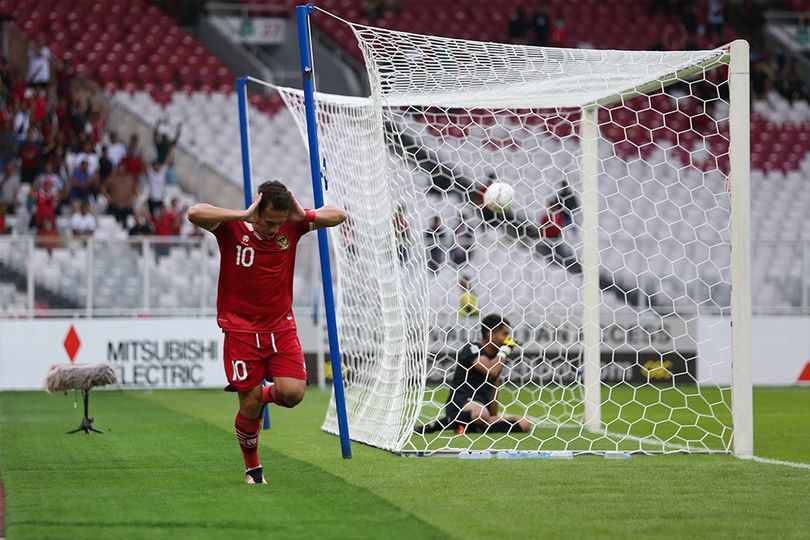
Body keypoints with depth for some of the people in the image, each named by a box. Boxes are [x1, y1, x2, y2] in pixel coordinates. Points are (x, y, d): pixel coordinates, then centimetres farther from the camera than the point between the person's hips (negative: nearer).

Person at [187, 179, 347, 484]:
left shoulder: (292, 226, -3)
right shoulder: (232, 228, -13)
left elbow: (338, 216, 2)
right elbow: (195, 214, -30)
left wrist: (302, 215, -15)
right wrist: (244, 215, -29)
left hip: (281, 327, 3)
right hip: (241, 330, -3)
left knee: (293, 393, -15)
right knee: (250, 408, -3)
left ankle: (265, 394, 20)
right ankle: (252, 467, 21)